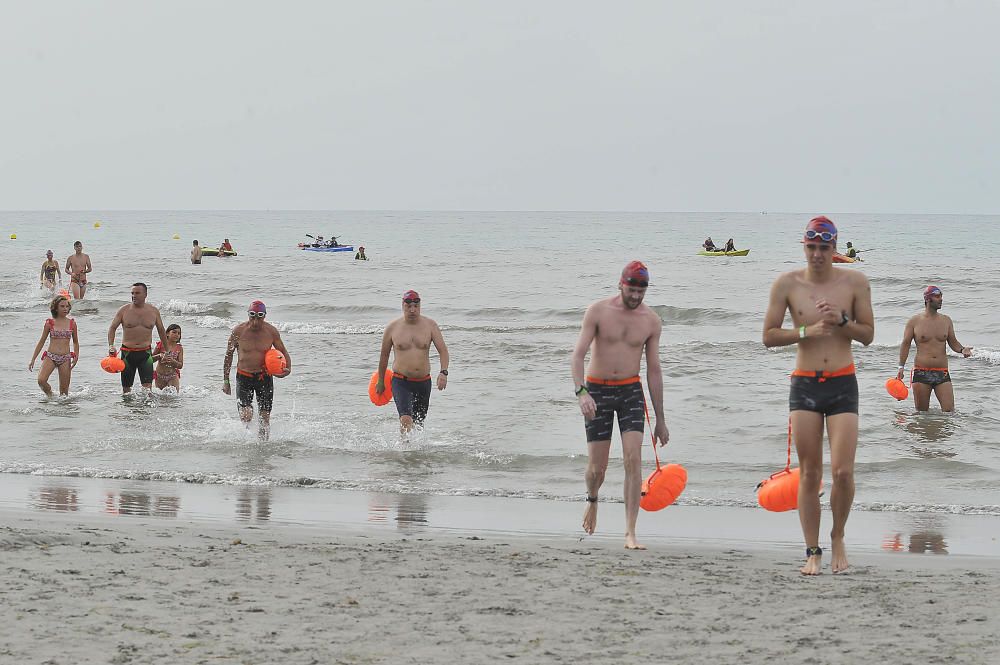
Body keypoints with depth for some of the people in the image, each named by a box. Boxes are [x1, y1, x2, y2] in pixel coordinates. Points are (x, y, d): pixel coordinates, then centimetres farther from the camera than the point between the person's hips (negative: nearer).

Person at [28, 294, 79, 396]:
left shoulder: (72, 323, 5)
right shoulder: (50, 323, 2)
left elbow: (75, 342, 16)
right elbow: (41, 342, 7)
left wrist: (76, 356, -1)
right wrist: (32, 360, 4)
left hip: (65, 359, 1)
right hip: (50, 356, -1)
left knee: (64, 390, 1)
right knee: (41, 380, -21)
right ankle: (49, 394, 7)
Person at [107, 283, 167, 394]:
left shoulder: (153, 311, 3)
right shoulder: (124, 310, -1)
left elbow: (161, 331, 15)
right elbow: (112, 328, 1)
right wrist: (111, 345, -15)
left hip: (145, 352, 0)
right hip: (127, 352, 0)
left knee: (147, 387, -14)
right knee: (126, 388, 8)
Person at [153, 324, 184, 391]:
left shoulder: (179, 348, 0)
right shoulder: (161, 345, -3)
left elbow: (180, 365, -5)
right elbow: (151, 358, -1)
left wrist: (173, 361, -25)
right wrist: (159, 356, -20)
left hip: (173, 376, 0)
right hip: (160, 376, 0)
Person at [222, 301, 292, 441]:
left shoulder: (271, 332, -6)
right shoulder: (238, 331, -9)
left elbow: (283, 351, 8)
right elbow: (229, 355, 3)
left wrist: (288, 369, -12)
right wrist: (225, 380, 4)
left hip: (264, 377, 1)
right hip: (243, 377, -1)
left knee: (264, 417, 2)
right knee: (246, 416, -16)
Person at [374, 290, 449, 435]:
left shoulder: (430, 325, 0)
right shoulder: (393, 327, -2)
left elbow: (443, 351, -3)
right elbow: (384, 355, 10)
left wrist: (443, 372, -22)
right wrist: (381, 381, 17)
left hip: (423, 383, 3)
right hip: (400, 382, -2)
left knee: (418, 424, 13)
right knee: (406, 420, -23)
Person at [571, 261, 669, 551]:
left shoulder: (651, 321, 0)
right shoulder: (598, 311, -8)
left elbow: (654, 370, 5)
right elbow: (578, 354, -12)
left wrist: (660, 419, 7)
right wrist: (581, 393, -29)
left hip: (630, 391, 1)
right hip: (597, 390, -1)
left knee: (633, 460, -15)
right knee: (597, 467, -1)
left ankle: (630, 534, -15)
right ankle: (592, 500, 37)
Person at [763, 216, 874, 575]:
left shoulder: (854, 282, 1)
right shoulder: (787, 284, 0)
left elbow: (868, 334, 6)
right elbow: (769, 336, 2)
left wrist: (841, 321, -13)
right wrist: (808, 331, -12)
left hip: (843, 385, 0)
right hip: (804, 384, 0)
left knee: (843, 471, -10)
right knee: (809, 474, 1)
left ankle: (838, 537, 14)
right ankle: (813, 552, 9)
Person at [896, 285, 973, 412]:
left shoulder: (946, 320, 10)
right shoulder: (915, 321, 1)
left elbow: (953, 342, 17)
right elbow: (905, 344, 3)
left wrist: (962, 349, -5)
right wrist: (901, 367, -4)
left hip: (942, 373, 2)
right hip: (921, 373, -2)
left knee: (949, 411, -10)